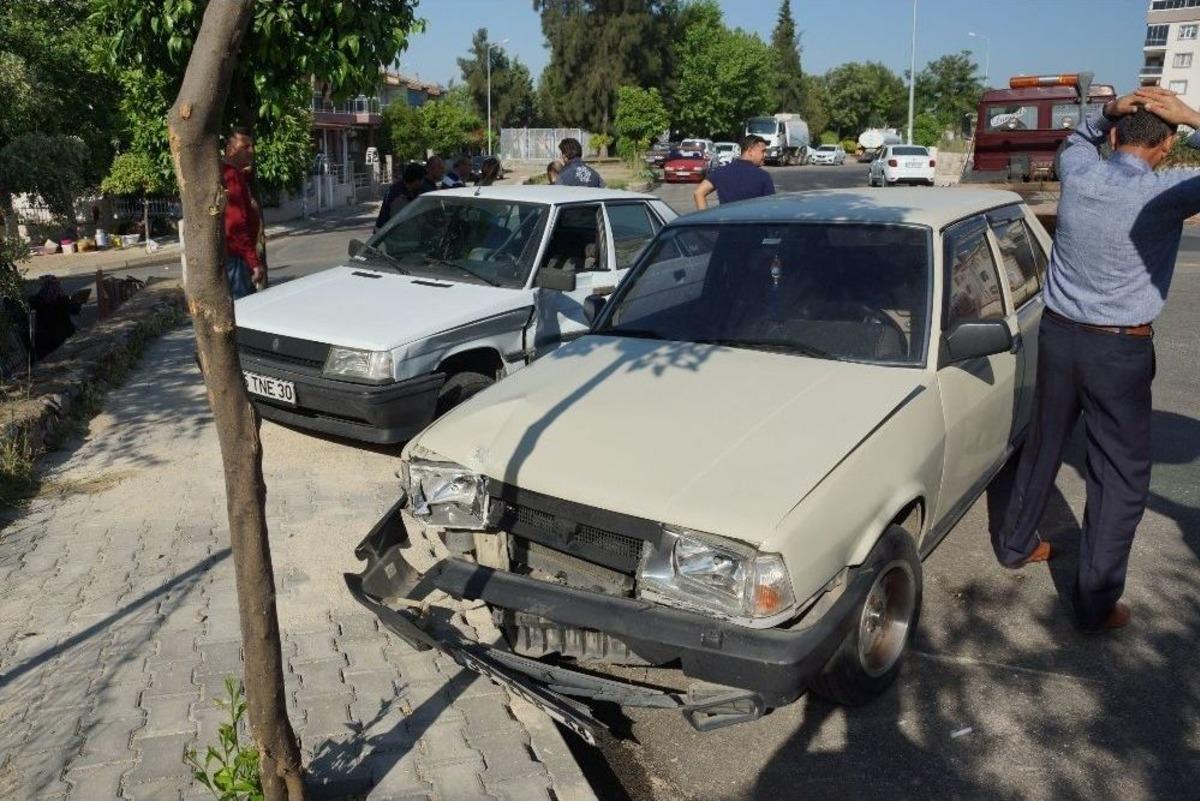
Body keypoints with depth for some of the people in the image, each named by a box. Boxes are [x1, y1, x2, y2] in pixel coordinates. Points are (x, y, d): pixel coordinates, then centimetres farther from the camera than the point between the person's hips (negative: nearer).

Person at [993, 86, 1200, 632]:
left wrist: (1108, 111, 1)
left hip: (1058, 334, 5)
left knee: (1043, 444, 21)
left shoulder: (1078, 174, -4)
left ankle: (1015, 543, 37)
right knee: (1120, 478, 5)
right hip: (1120, 350, -5)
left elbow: (1078, 140, 20)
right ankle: (1096, 603, 10)